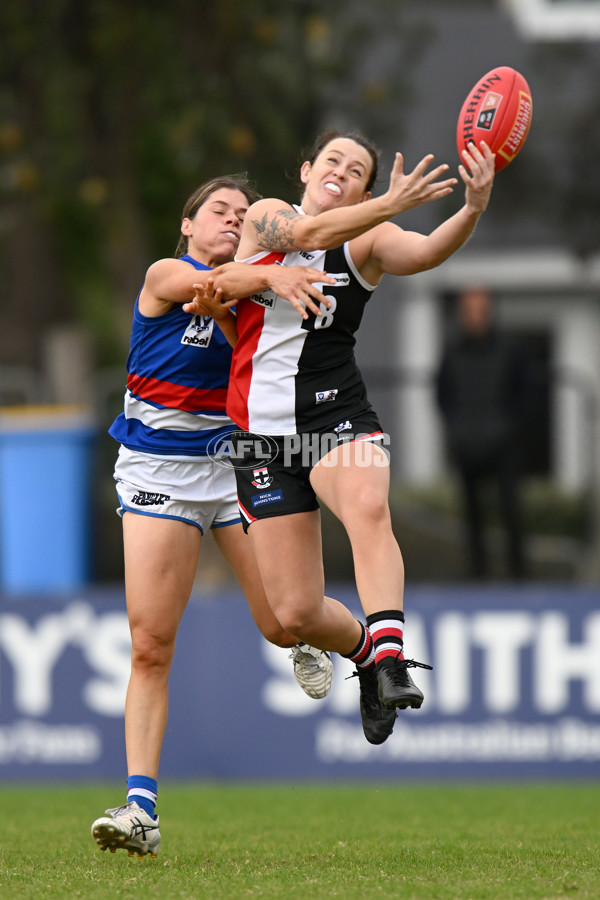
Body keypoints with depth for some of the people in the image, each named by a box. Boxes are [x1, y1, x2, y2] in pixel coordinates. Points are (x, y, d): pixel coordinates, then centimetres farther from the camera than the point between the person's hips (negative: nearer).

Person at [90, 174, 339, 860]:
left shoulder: (252, 296, 9)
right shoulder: (164, 275, -7)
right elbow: (217, 282, -27)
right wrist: (270, 277, -45)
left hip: (234, 463, 3)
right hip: (157, 469, -3)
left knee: (283, 623, 1)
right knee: (150, 645, -10)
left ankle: (305, 641, 41)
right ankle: (141, 806, -8)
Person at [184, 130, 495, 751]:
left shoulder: (368, 241, 4)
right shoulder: (265, 216, 4)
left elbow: (426, 251, -17)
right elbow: (307, 234, -18)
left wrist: (472, 209, -38)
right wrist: (393, 205, -32)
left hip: (337, 415, -1)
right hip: (263, 433, 1)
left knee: (368, 507, -37)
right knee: (296, 613, 0)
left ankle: (390, 657, -45)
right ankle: (366, 651, 32)